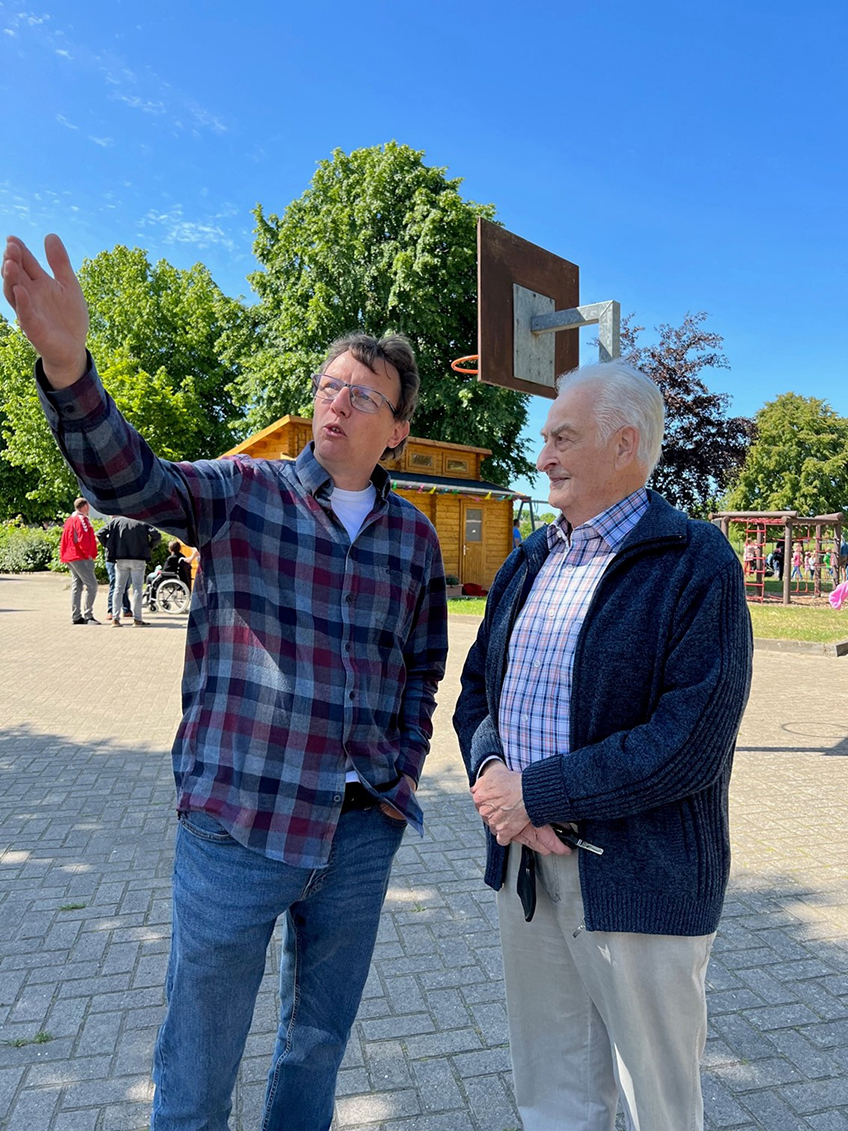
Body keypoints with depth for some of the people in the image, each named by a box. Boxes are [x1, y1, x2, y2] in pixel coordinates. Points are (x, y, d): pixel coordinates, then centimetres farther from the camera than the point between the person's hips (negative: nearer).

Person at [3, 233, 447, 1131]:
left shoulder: (414, 536, 5)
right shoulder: (241, 493, -5)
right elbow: (127, 478, -23)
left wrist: (405, 770, 5)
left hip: (363, 831, 3)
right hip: (239, 823, -3)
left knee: (318, 1042, 24)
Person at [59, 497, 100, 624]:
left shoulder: (70, 519, 19)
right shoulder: (81, 519, -11)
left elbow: (65, 539, 22)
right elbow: (83, 539, -20)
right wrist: (89, 553, -12)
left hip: (70, 557, 10)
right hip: (81, 558, -10)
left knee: (76, 586, 11)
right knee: (91, 585, -10)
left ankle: (76, 616, 12)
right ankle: (88, 616, -12)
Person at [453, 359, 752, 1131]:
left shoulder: (698, 563, -13)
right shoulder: (530, 559, 9)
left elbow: (693, 742, -21)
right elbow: (476, 686, 10)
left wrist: (537, 791, -18)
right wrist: (490, 770, -10)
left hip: (639, 880, -5)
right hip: (525, 864, 6)